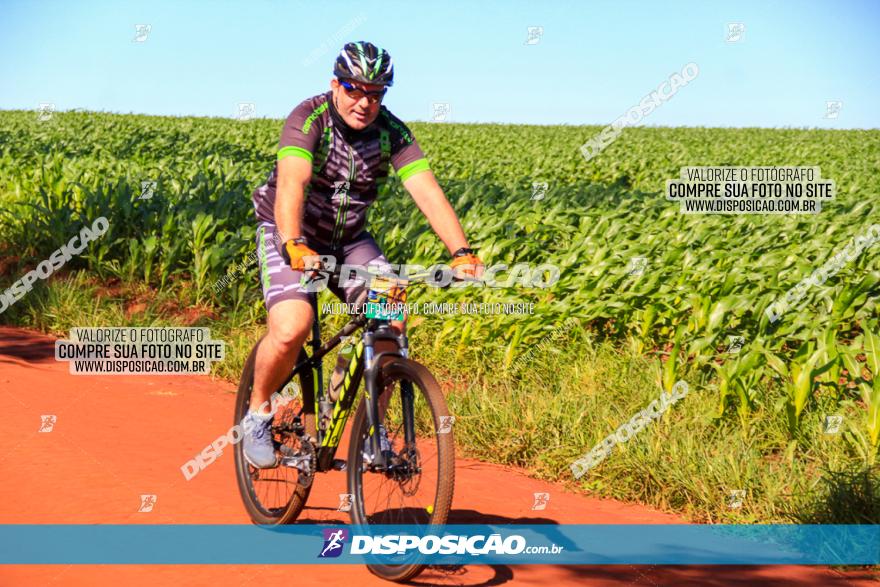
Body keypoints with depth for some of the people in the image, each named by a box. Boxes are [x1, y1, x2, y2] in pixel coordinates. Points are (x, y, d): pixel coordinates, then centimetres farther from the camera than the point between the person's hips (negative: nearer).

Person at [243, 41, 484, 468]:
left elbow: (427, 191, -23)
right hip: (291, 238, -4)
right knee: (291, 329, -26)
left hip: (349, 240, 4)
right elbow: (292, 183, -38)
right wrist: (294, 247, -55)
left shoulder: (392, 132, -12)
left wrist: (461, 252, -37)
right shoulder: (309, 119, -22)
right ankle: (257, 412, 2)